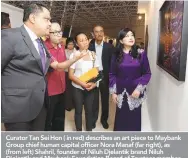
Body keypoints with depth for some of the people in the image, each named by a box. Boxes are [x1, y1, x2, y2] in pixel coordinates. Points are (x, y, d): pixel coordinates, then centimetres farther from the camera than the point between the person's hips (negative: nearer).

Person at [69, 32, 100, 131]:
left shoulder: (93, 55, 3)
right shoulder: (74, 55, -7)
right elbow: (71, 75, -9)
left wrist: (94, 84, -11)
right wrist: (83, 84, -18)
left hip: (90, 88, 2)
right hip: (78, 88, -2)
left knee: (89, 110, 11)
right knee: (78, 110, 9)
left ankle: (89, 130, 30)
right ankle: (79, 131, 28)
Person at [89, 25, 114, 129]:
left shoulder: (109, 47, -1)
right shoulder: (89, 46, -1)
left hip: (105, 76, 1)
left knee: (105, 99, 13)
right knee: (94, 100, 11)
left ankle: (104, 119, 31)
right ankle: (93, 119, 28)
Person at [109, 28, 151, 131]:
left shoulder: (141, 54, -3)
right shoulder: (116, 56, 0)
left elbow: (147, 73, -3)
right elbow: (112, 75, 2)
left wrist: (139, 89, -13)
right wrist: (113, 92, -1)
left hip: (135, 92, -1)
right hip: (121, 92, 1)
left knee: (134, 118, 9)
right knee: (121, 117, 11)